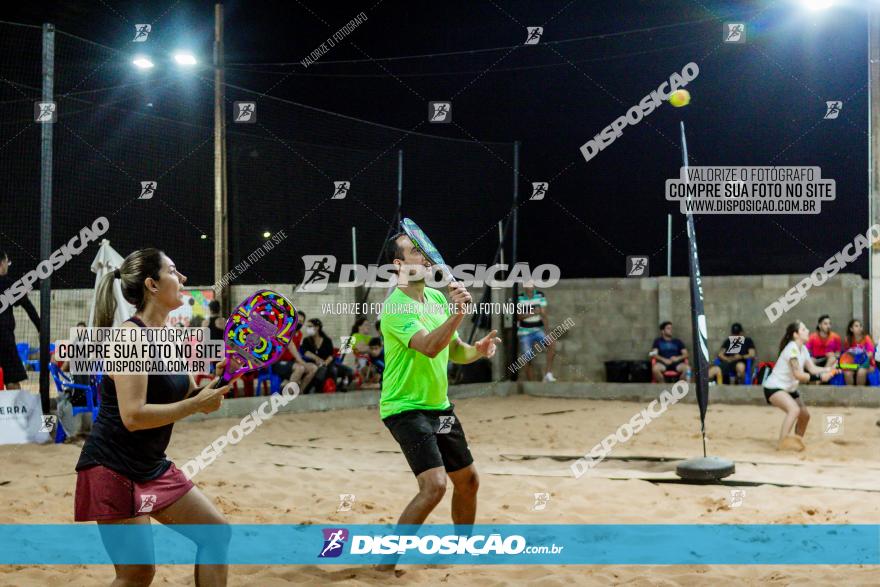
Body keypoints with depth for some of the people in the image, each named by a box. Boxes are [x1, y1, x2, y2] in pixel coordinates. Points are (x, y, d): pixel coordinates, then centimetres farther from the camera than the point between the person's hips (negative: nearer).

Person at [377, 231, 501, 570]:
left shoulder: (437, 298, 7)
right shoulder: (396, 308, -20)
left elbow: (454, 350, 15)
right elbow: (430, 347, -35)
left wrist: (477, 350, -6)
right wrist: (458, 313, -48)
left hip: (439, 405, 9)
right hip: (406, 408, -9)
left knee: (467, 480, 15)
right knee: (434, 484, -21)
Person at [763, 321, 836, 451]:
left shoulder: (803, 349, 6)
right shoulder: (792, 349, -23)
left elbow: (812, 368, -2)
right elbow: (798, 374, -32)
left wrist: (829, 369, -19)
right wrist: (819, 377, -38)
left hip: (789, 389, 10)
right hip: (774, 388, -10)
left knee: (805, 415, 11)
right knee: (794, 409, -32)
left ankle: (796, 443, 30)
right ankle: (782, 443, -33)